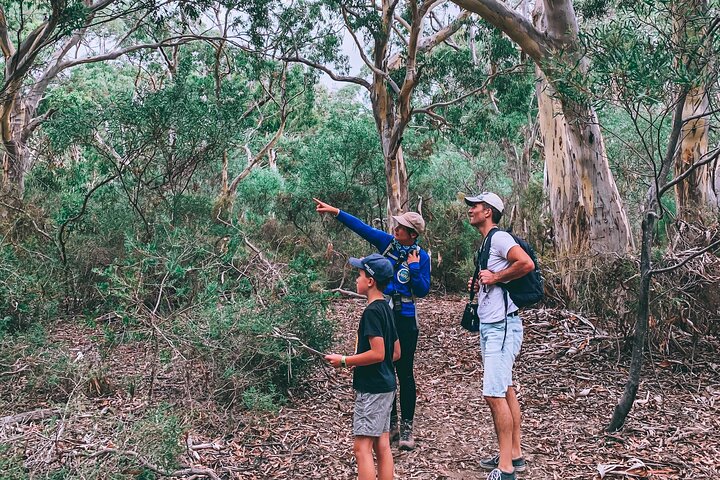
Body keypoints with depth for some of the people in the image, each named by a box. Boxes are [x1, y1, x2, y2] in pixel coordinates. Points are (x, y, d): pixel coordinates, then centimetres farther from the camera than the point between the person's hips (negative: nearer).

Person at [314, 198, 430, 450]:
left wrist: (414, 267, -16)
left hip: (405, 318, -3)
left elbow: (423, 291, -7)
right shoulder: (387, 242, 2)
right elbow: (360, 226, -2)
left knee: (405, 373, 1)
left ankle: (406, 428, 13)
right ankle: (390, 424, 23)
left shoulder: (421, 256, -5)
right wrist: (335, 211, -8)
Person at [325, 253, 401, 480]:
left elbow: (378, 353, -23)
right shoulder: (386, 308, 12)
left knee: (362, 447, -5)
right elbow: (396, 353, 16)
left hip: (371, 389, -10)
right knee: (382, 446, 12)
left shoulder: (372, 311, -17)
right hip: (385, 386, 10)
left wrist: (344, 360, -14)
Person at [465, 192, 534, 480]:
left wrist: (494, 278, -19)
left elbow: (526, 264, -28)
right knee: (505, 390, 15)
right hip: (489, 326, 11)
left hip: (501, 326, -11)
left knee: (494, 393, -11)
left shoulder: (499, 238, -13)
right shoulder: (487, 243, 17)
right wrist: (479, 284, 9)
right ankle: (514, 455, 24)